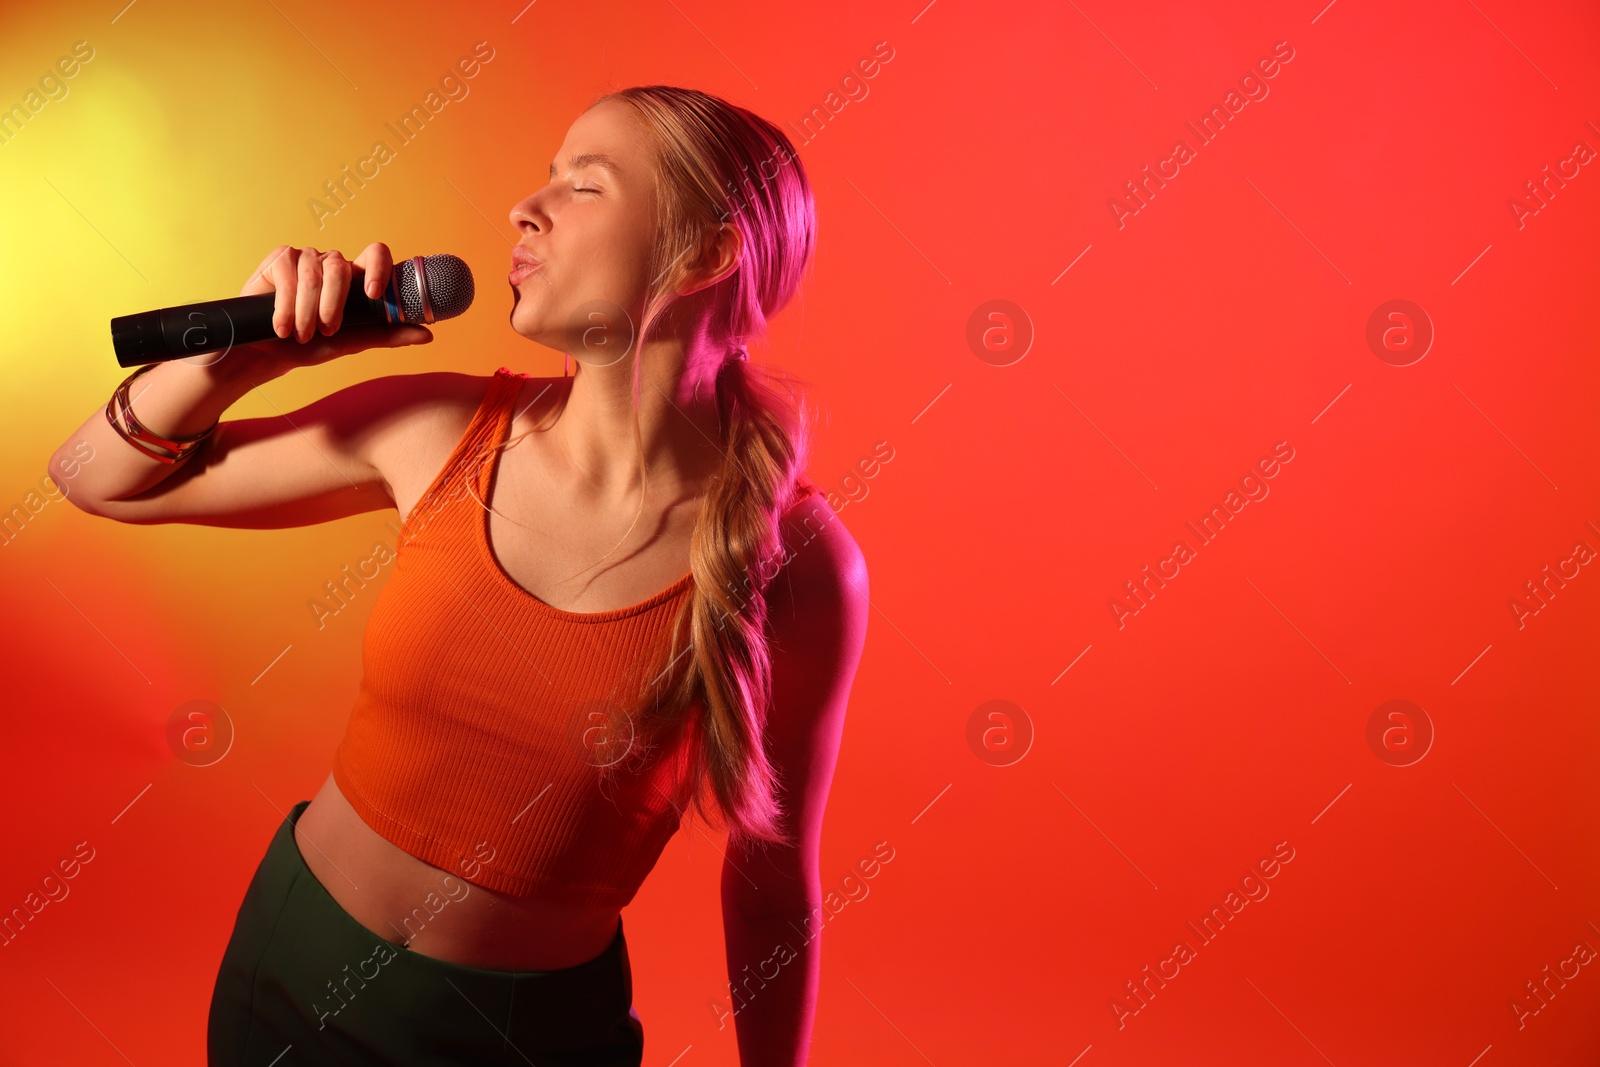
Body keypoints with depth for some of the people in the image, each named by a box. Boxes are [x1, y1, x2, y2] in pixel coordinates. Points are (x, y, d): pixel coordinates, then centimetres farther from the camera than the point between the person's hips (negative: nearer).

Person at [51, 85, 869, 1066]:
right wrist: (242, 355, -17)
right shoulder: (438, 431, -12)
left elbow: (775, 887, -9)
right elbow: (105, 480, 0)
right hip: (294, 955, 4)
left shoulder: (796, 561, -21)